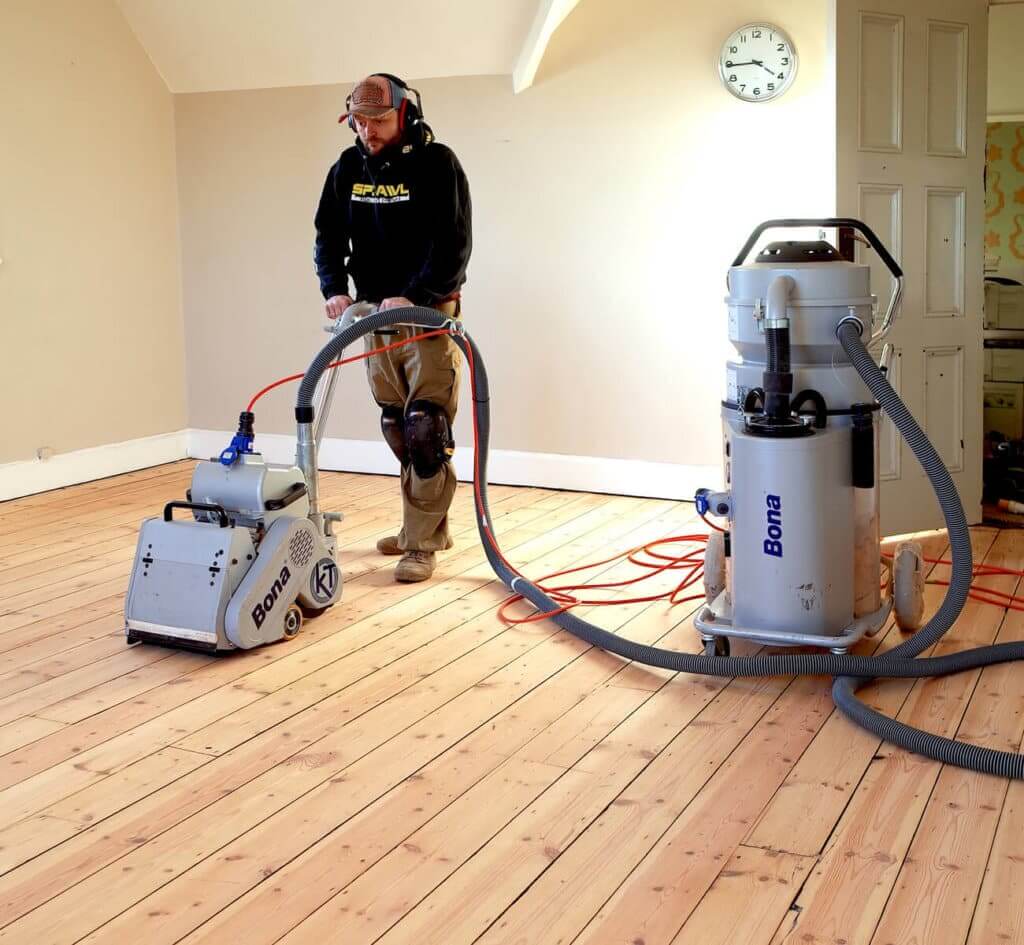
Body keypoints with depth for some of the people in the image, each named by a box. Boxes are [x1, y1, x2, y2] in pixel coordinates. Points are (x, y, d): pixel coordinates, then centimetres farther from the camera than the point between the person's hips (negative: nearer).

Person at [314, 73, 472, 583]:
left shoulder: (436, 163, -11)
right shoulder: (347, 168, 5)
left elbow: (454, 243, -17)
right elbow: (329, 234, 7)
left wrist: (411, 296, -27)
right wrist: (334, 289, -10)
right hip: (374, 315, 6)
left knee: (427, 431, -9)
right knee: (397, 431, 11)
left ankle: (423, 543, -4)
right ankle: (426, 526, 23)